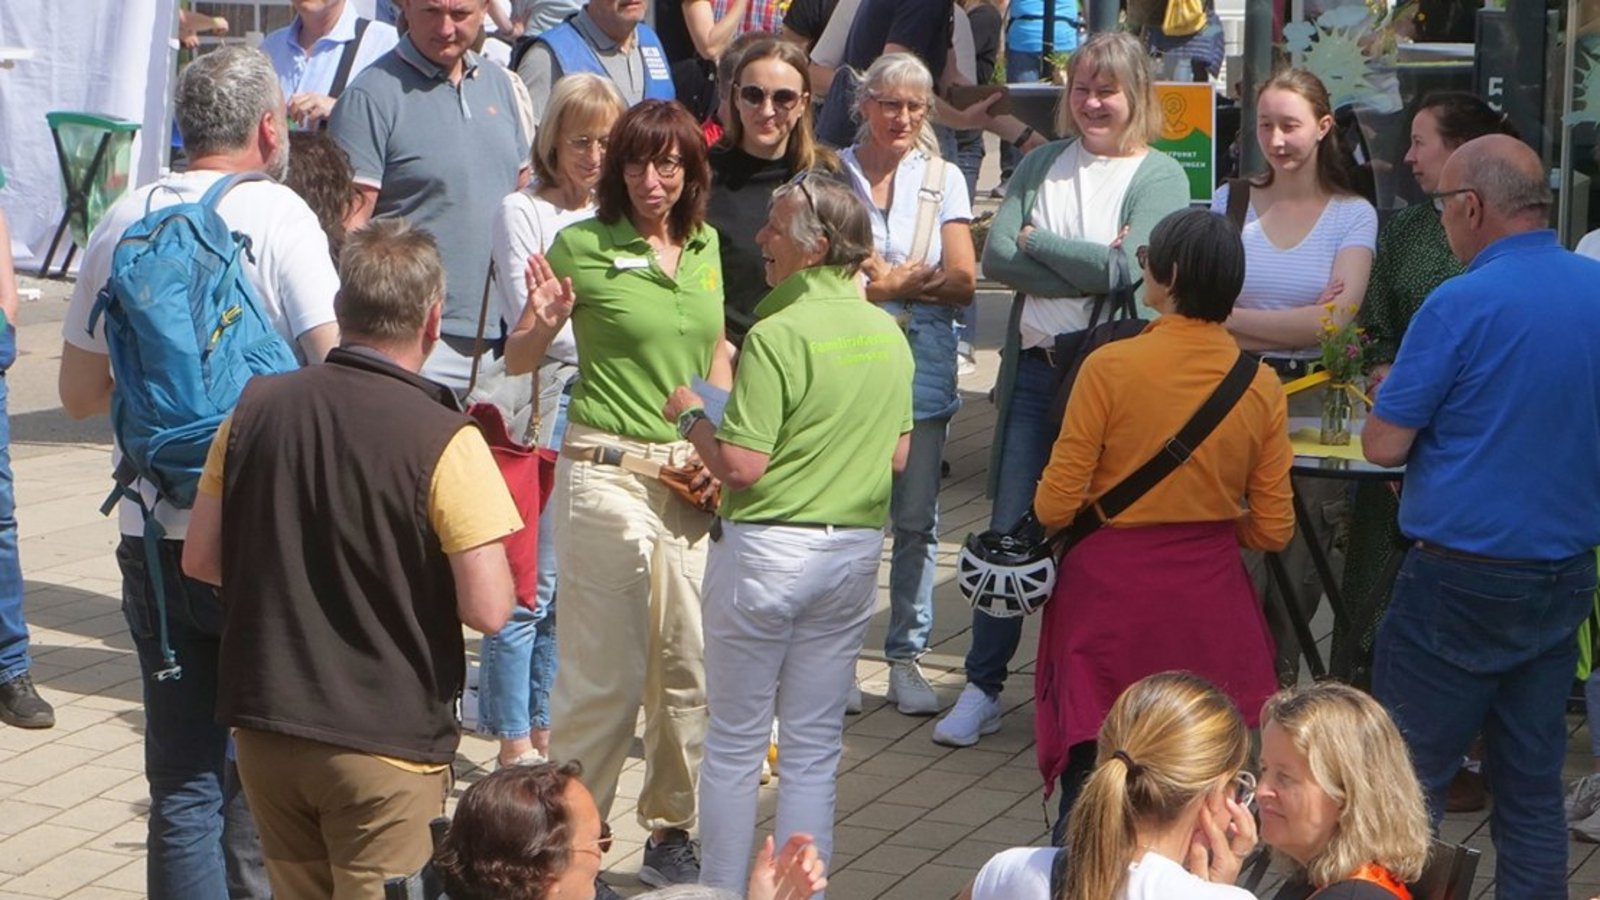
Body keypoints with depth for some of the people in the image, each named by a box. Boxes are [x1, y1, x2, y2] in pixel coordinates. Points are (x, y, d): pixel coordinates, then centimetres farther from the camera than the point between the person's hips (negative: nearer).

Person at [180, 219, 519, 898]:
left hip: (263, 729, 5)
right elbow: (488, 609, -18)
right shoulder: (443, 440, -17)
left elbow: (200, 560, 6)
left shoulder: (256, 407, -2)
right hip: (385, 742, -5)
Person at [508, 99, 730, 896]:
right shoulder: (583, 245, -5)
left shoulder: (705, 245, 10)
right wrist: (544, 323, -22)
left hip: (692, 478, 5)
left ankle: (671, 832, 21)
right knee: (603, 672, -3)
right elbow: (517, 361, 0)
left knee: (691, 665, 8)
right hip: (608, 470, -5)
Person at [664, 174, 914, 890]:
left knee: (735, 742, 7)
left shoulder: (778, 335, -17)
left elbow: (741, 465, -20)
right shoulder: (888, 334, 5)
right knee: (814, 747, 12)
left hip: (767, 547, -6)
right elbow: (898, 456, 12)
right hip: (855, 549, 6)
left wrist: (691, 416, -3)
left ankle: (722, 888, 14)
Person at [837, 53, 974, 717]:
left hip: (922, 357, 2)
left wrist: (882, 281, -5)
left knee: (916, 517, 4)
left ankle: (906, 657, 13)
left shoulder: (943, 179, 10)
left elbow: (962, 281, 3)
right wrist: (917, 279, -9)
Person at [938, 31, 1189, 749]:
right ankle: (983, 687, 14)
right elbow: (995, 257, -1)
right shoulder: (1042, 164, 11)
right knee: (1008, 532, 6)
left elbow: (1125, 267, -16)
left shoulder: (1160, 176, -1)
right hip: (1034, 368, 4)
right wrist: (1085, 264, -12)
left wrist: (1036, 241, -6)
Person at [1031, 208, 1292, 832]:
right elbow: (1271, 530, 2)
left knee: (1091, 777, 3)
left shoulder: (1111, 366, -12)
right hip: (1211, 601, 3)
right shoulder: (1261, 384, -2)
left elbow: (1054, 506, -10)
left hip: (1111, 594, -3)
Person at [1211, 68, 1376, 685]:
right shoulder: (1230, 203, 7)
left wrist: (1235, 319, -11)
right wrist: (1298, 324, -11)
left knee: (1296, 571, 5)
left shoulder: (1353, 216, 3)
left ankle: (1277, 694, 21)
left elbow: (1336, 320, -10)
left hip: (1314, 400, 0)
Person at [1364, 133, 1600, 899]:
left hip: (1463, 578, -6)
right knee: (1532, 783, 12)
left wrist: (1403, 397, 9)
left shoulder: (1460, 305, -16)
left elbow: (1383, 445, -12)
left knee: (1405, 780, 4)